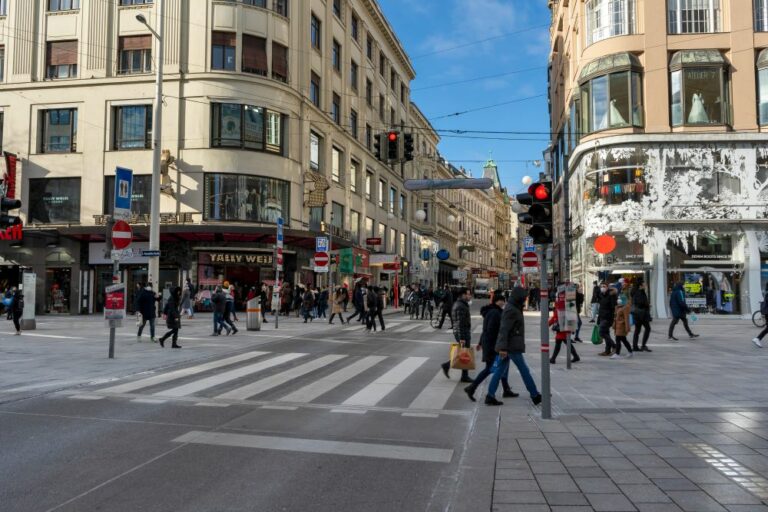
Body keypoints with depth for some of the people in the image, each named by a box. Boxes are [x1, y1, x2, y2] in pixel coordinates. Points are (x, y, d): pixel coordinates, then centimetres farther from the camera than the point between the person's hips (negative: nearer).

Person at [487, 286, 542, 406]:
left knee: (500, 370, 6)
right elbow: (504, 329, -22)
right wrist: (503, 347, -26)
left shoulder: (513, 309, 16)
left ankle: (490, 396, 5)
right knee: (524, 370, 1)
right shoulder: (511, 310, -16)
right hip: (512, 347, -10)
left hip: (507, 346, 10)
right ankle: (535, 396, 12)